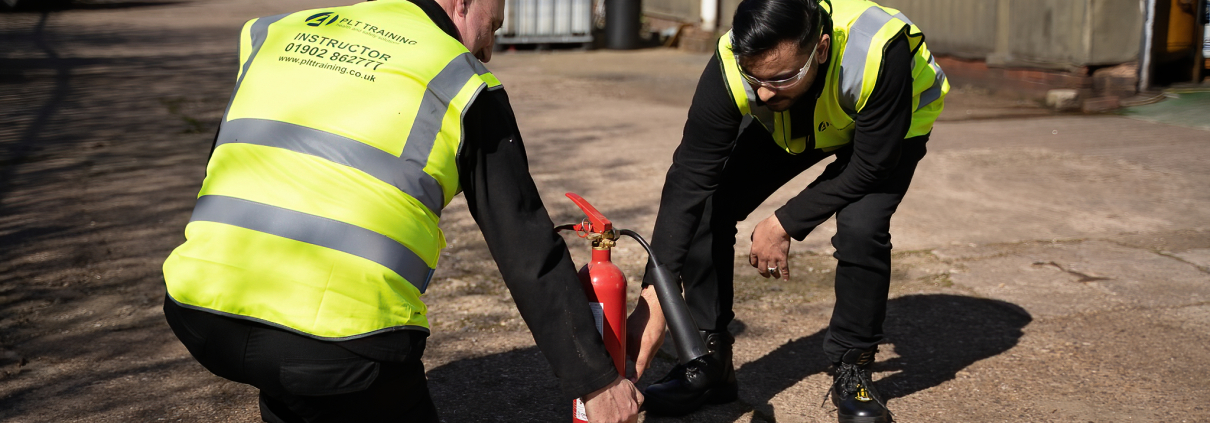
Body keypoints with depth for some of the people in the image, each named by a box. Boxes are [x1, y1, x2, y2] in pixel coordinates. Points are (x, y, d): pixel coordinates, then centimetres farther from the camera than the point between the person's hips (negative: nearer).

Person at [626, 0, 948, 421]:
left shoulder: (878, 53, -43)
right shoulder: (730, 66, -35)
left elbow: (868, 167, -29)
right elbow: (690, 177, -35)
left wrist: (784, 225, -26)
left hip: (888, 127, -3)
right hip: (793, 125, 3)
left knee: (861, 227, -29)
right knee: (706, 205, -14)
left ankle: (852, 374, -4)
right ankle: (709, 363, 2)